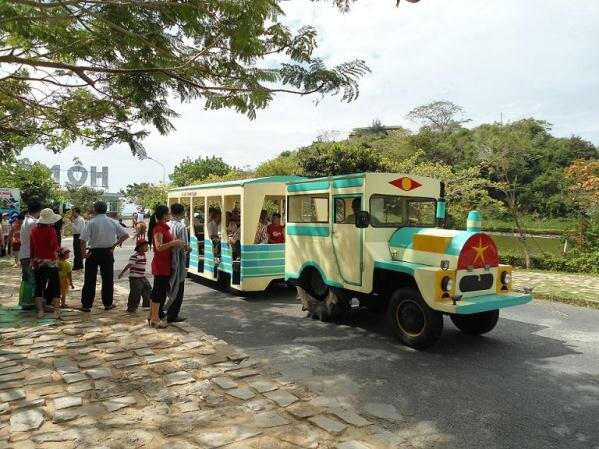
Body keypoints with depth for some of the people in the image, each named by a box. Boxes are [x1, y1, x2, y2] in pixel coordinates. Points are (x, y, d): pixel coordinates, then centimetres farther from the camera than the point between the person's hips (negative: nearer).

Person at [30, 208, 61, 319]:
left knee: (39, 286, 12)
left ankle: (40, 311, 14)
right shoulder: (51, 230, -12)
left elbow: (31, 247, 10)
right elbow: (54, 246, -22)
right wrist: (59, 248, -2)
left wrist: (32, 260, 18)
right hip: (50, 262, -5)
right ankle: (56, 311, 2)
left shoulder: (34, 231, 4)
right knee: (55, 286, 4)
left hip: (37, 263, 5)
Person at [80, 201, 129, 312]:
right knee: (108, 279, 12)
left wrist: (83, 253, -5)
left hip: (94, 252, -2)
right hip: (108, 253, 2)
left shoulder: (91, 222, -10)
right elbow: (125, 235, -1)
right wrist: (114, 245, 4)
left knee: (90, 280, 6)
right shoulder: (113, 222, 0)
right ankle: (108, 304, 18)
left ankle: (86, 305, 11)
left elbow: (83, 240, -17)